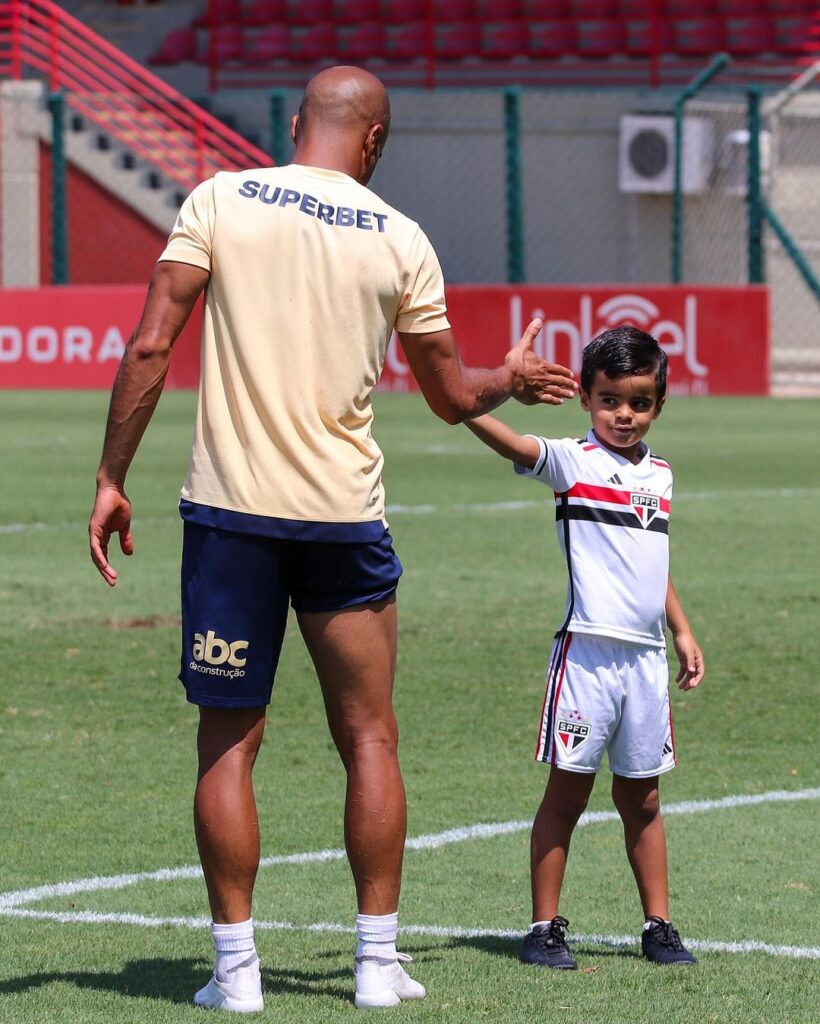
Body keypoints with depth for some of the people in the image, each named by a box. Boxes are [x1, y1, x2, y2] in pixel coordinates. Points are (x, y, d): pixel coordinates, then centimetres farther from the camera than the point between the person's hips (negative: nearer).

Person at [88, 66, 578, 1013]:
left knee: (228, 742, 6)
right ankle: (378, 961, 12)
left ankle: (235, 964, 4)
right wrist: (514, 378, 32)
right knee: (368, 738, 12)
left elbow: (150, 347, -6)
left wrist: (112, 479, -1)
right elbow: (452, 396, 11)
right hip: (345, 511, 1)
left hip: (230, 508, -1)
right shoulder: (400, 240, 3)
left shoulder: (220, 201, 0)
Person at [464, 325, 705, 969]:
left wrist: (682, 631, 24)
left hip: (646, 656, 5)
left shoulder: (660, 475, 14)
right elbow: (511, 444, -21)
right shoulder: (572, 462, -3)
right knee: (568, 790, -1)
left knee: (641, 798, 12)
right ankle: (546, 928, 5)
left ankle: (659, 926, 18)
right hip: (586, 650, -5)